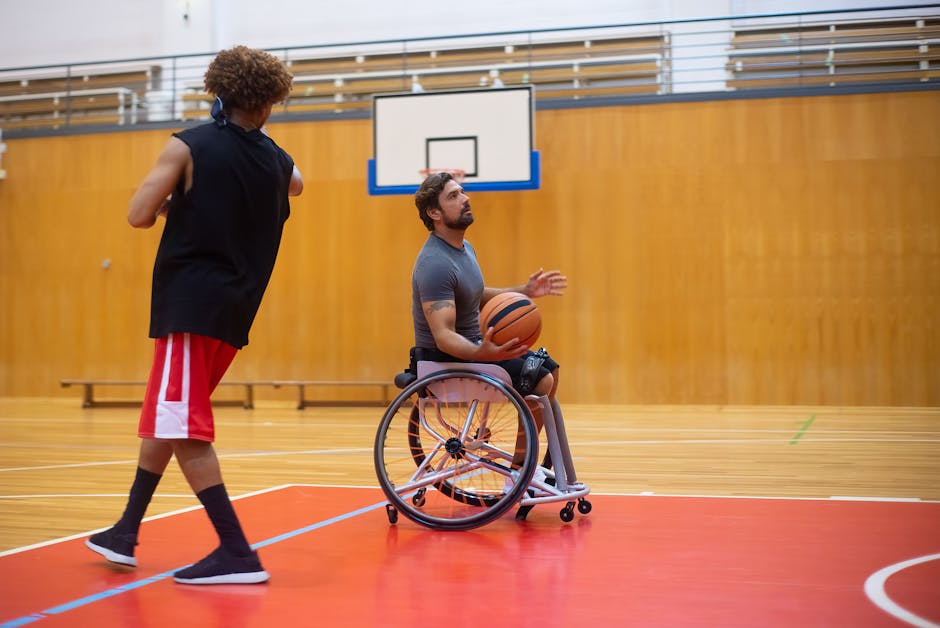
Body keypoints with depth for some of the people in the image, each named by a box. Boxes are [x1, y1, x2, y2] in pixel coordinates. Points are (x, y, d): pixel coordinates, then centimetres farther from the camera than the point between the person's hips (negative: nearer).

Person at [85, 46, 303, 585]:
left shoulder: (189, 146, -8)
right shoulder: (277, 161, 8)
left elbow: (139, 216, -10)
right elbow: (297, 185, 33)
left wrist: (174, 204, 10)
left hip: (192, 302, -7)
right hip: (235, 307, 7)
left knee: (182, 428, -5)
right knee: (164, 417, 19)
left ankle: (238, 554, -7)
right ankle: (126, 532, 28)